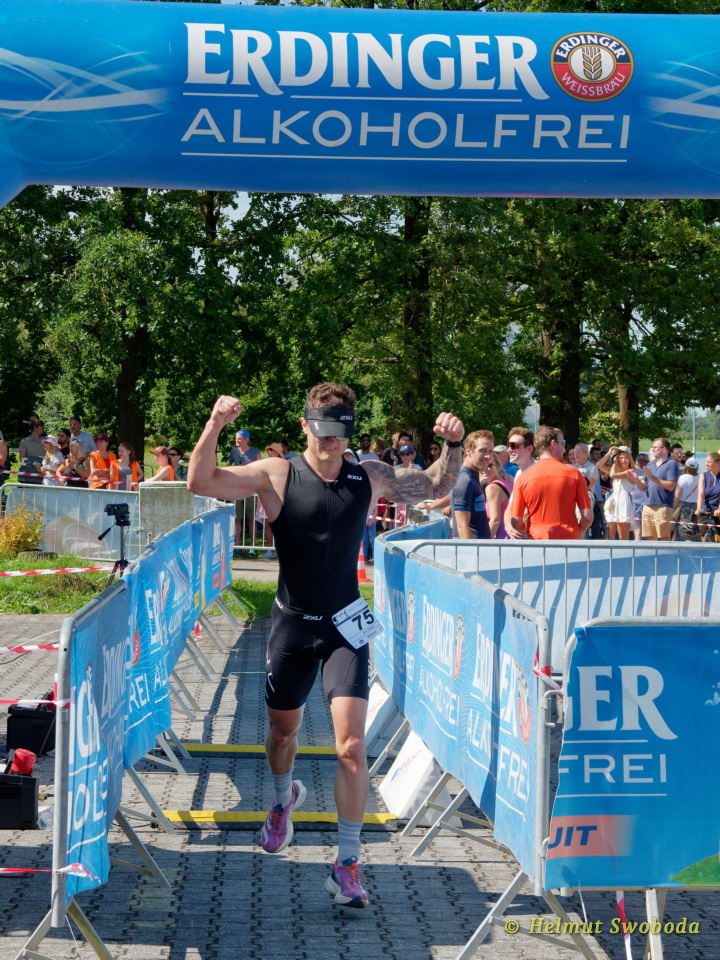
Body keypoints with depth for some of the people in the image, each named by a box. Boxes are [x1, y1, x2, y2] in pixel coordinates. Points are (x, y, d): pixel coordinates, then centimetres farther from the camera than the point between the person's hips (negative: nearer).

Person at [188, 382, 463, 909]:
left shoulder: (370, 477, -3)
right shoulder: (278, 475, -9)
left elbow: (436, 486, 11)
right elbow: (201, 482, -17)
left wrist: (454, 445, -8)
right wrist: (215, 426, -31)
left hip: (345, 627, 0)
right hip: (292, 626, 0)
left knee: (351, 746, -11)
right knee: (283, 730, 20)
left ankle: (347, 866, -2)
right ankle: (284, 799, 54)